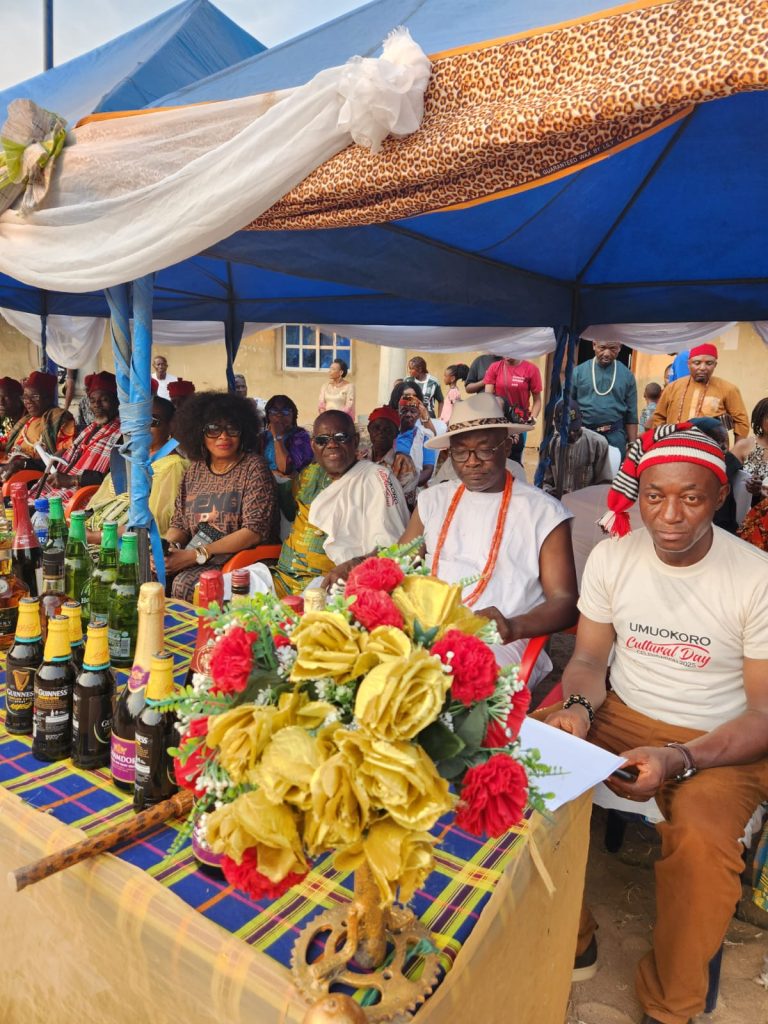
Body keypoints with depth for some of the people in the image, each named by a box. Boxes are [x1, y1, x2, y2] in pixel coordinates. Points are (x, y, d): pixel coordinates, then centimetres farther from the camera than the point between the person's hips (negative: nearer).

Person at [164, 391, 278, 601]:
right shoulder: (195, 470, 12)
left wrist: (195, 555, -18)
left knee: (183, 583, -29)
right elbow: (179, 525, 15)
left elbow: (255, 531, -14)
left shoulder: (253, 466, -5)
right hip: (192, 560, 5)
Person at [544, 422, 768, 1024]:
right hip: (621, 716, 3)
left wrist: (681, 759, -29)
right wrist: (579, 707, -18)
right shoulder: (612, 557, -5)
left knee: (701, 837, -32)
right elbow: (590, 658, 5)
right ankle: (569, 940, 3)